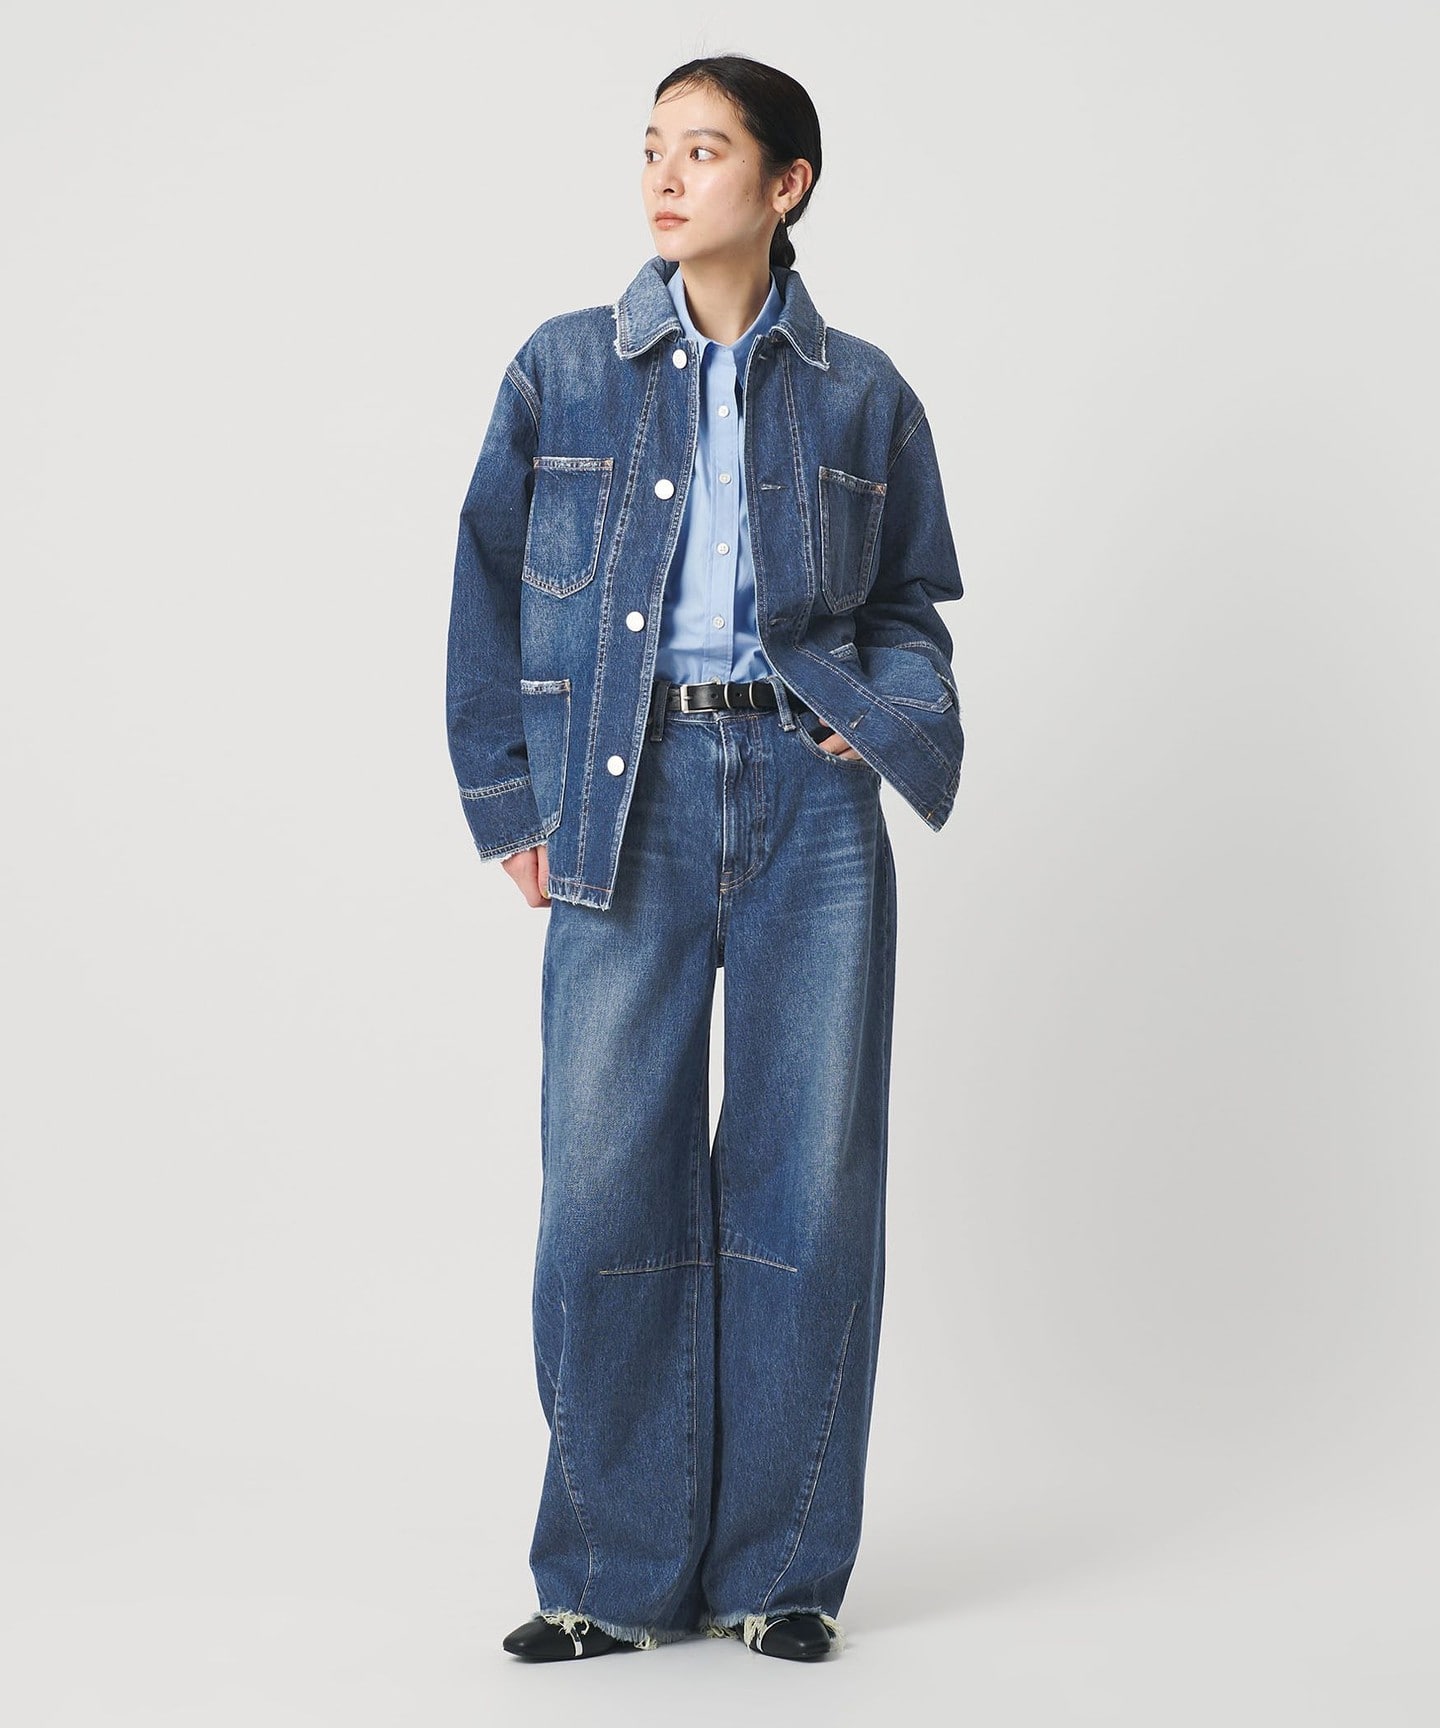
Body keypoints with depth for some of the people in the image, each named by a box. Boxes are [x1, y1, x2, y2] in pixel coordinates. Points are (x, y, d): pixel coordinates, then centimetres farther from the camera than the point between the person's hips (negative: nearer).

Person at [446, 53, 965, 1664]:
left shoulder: (859, 393, 8)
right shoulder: (564, 372, 7)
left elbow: (912, 603, 16)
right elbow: (488, 593, 10)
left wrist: (892, 718, -4)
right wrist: (513, 803, 4)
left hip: (811, 804, 0)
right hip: (629, 801, 0)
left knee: (811, 1178, 2)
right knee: (608, 1178, -2)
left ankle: (780, 1564, 16)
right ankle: (619, 1573, 13)